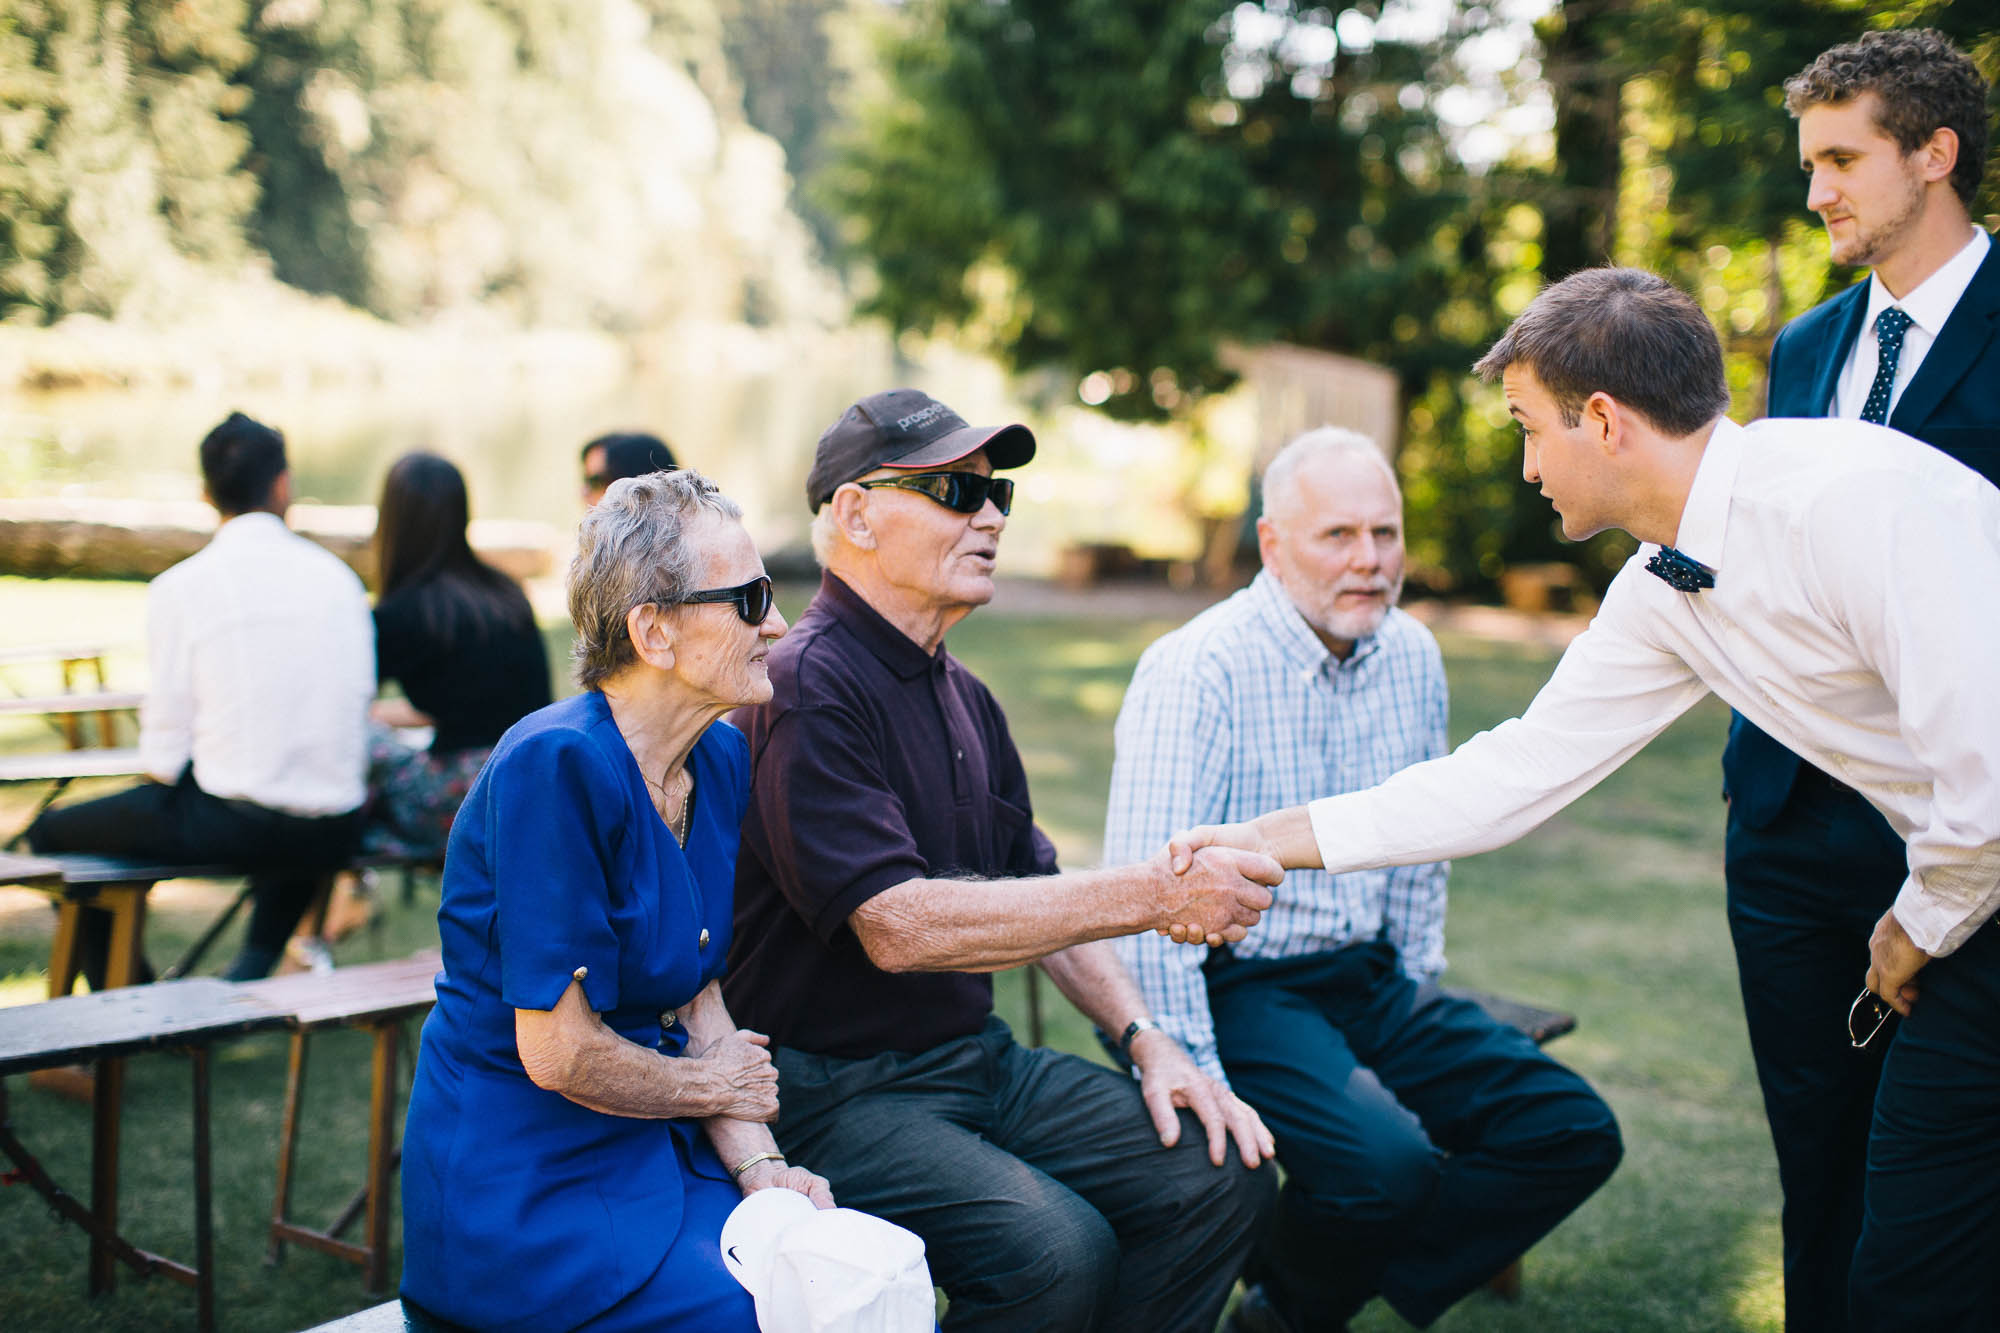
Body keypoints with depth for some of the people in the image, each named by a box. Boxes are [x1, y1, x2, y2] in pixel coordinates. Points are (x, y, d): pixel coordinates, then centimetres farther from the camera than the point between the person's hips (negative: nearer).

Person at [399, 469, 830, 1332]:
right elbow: (559, 1053, -19)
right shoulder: (556, 767, -21)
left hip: (663, 1158, 7)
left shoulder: (721, 762, 5)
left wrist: (759, 1167, -6)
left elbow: (700, 1000, 8)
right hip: (524, 1187, -7)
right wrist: (711, 1087, -3)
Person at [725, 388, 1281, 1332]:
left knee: (1219, 1178, -7)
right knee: (1057, 1251, -29)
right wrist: (1157, 894, -27)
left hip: (978, 1058, 8)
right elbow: (897, 926, -26)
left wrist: (1146, 1038, 4)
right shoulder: (808, 687, -16)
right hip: (836, 1090, -8)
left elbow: (1036, 892, 20)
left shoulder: (963, 698, 14)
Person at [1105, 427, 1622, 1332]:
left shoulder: (1413, 656, 7)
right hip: (1239, 984, -8)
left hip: (1370, 983, 8)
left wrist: (1417, 1003, 14)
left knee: (1574, 1133, -4)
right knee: (1386, 1161, -31)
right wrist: (1198, 1086, -24)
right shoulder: (1199, 670, -16)